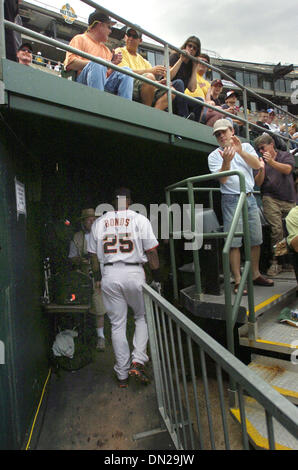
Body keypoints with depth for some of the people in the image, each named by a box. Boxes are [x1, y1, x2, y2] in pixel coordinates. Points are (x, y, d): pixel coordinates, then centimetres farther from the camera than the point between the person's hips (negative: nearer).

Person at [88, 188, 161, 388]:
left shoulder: (99, 223, 8)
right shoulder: (139, 219, -2)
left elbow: (94, 255, 10)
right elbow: (151, 251, -4)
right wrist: (157, 274, 6)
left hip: (109, 274, 3)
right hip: (134, 273, -2)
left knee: (117, 324, 11)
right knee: (143, 317, 17)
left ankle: (122, 374, 19)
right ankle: (137, 361, 5)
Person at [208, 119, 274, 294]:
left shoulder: (246, 147, 12)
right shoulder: (214, 156, 3)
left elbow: (257, 165, -7)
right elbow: (222, 179, -11)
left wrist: (240, 151, -21)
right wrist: (226, 161, -27)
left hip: (250, 198, 4)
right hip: (232, 200, -3)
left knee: (256, 239, 8)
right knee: (234, 242, -6)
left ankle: (255, 274, 22)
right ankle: (238, 281, 1)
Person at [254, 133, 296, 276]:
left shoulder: (286, 156, 13)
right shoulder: (260, 161, 13)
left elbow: (288, 169, -9)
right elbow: (258, 183, 4)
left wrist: (272, 162, -21)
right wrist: (261, 169, -13)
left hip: (289, 200, 1)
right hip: (270, 199, -1)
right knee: (277, 229, -14)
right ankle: (276, 261, -7)